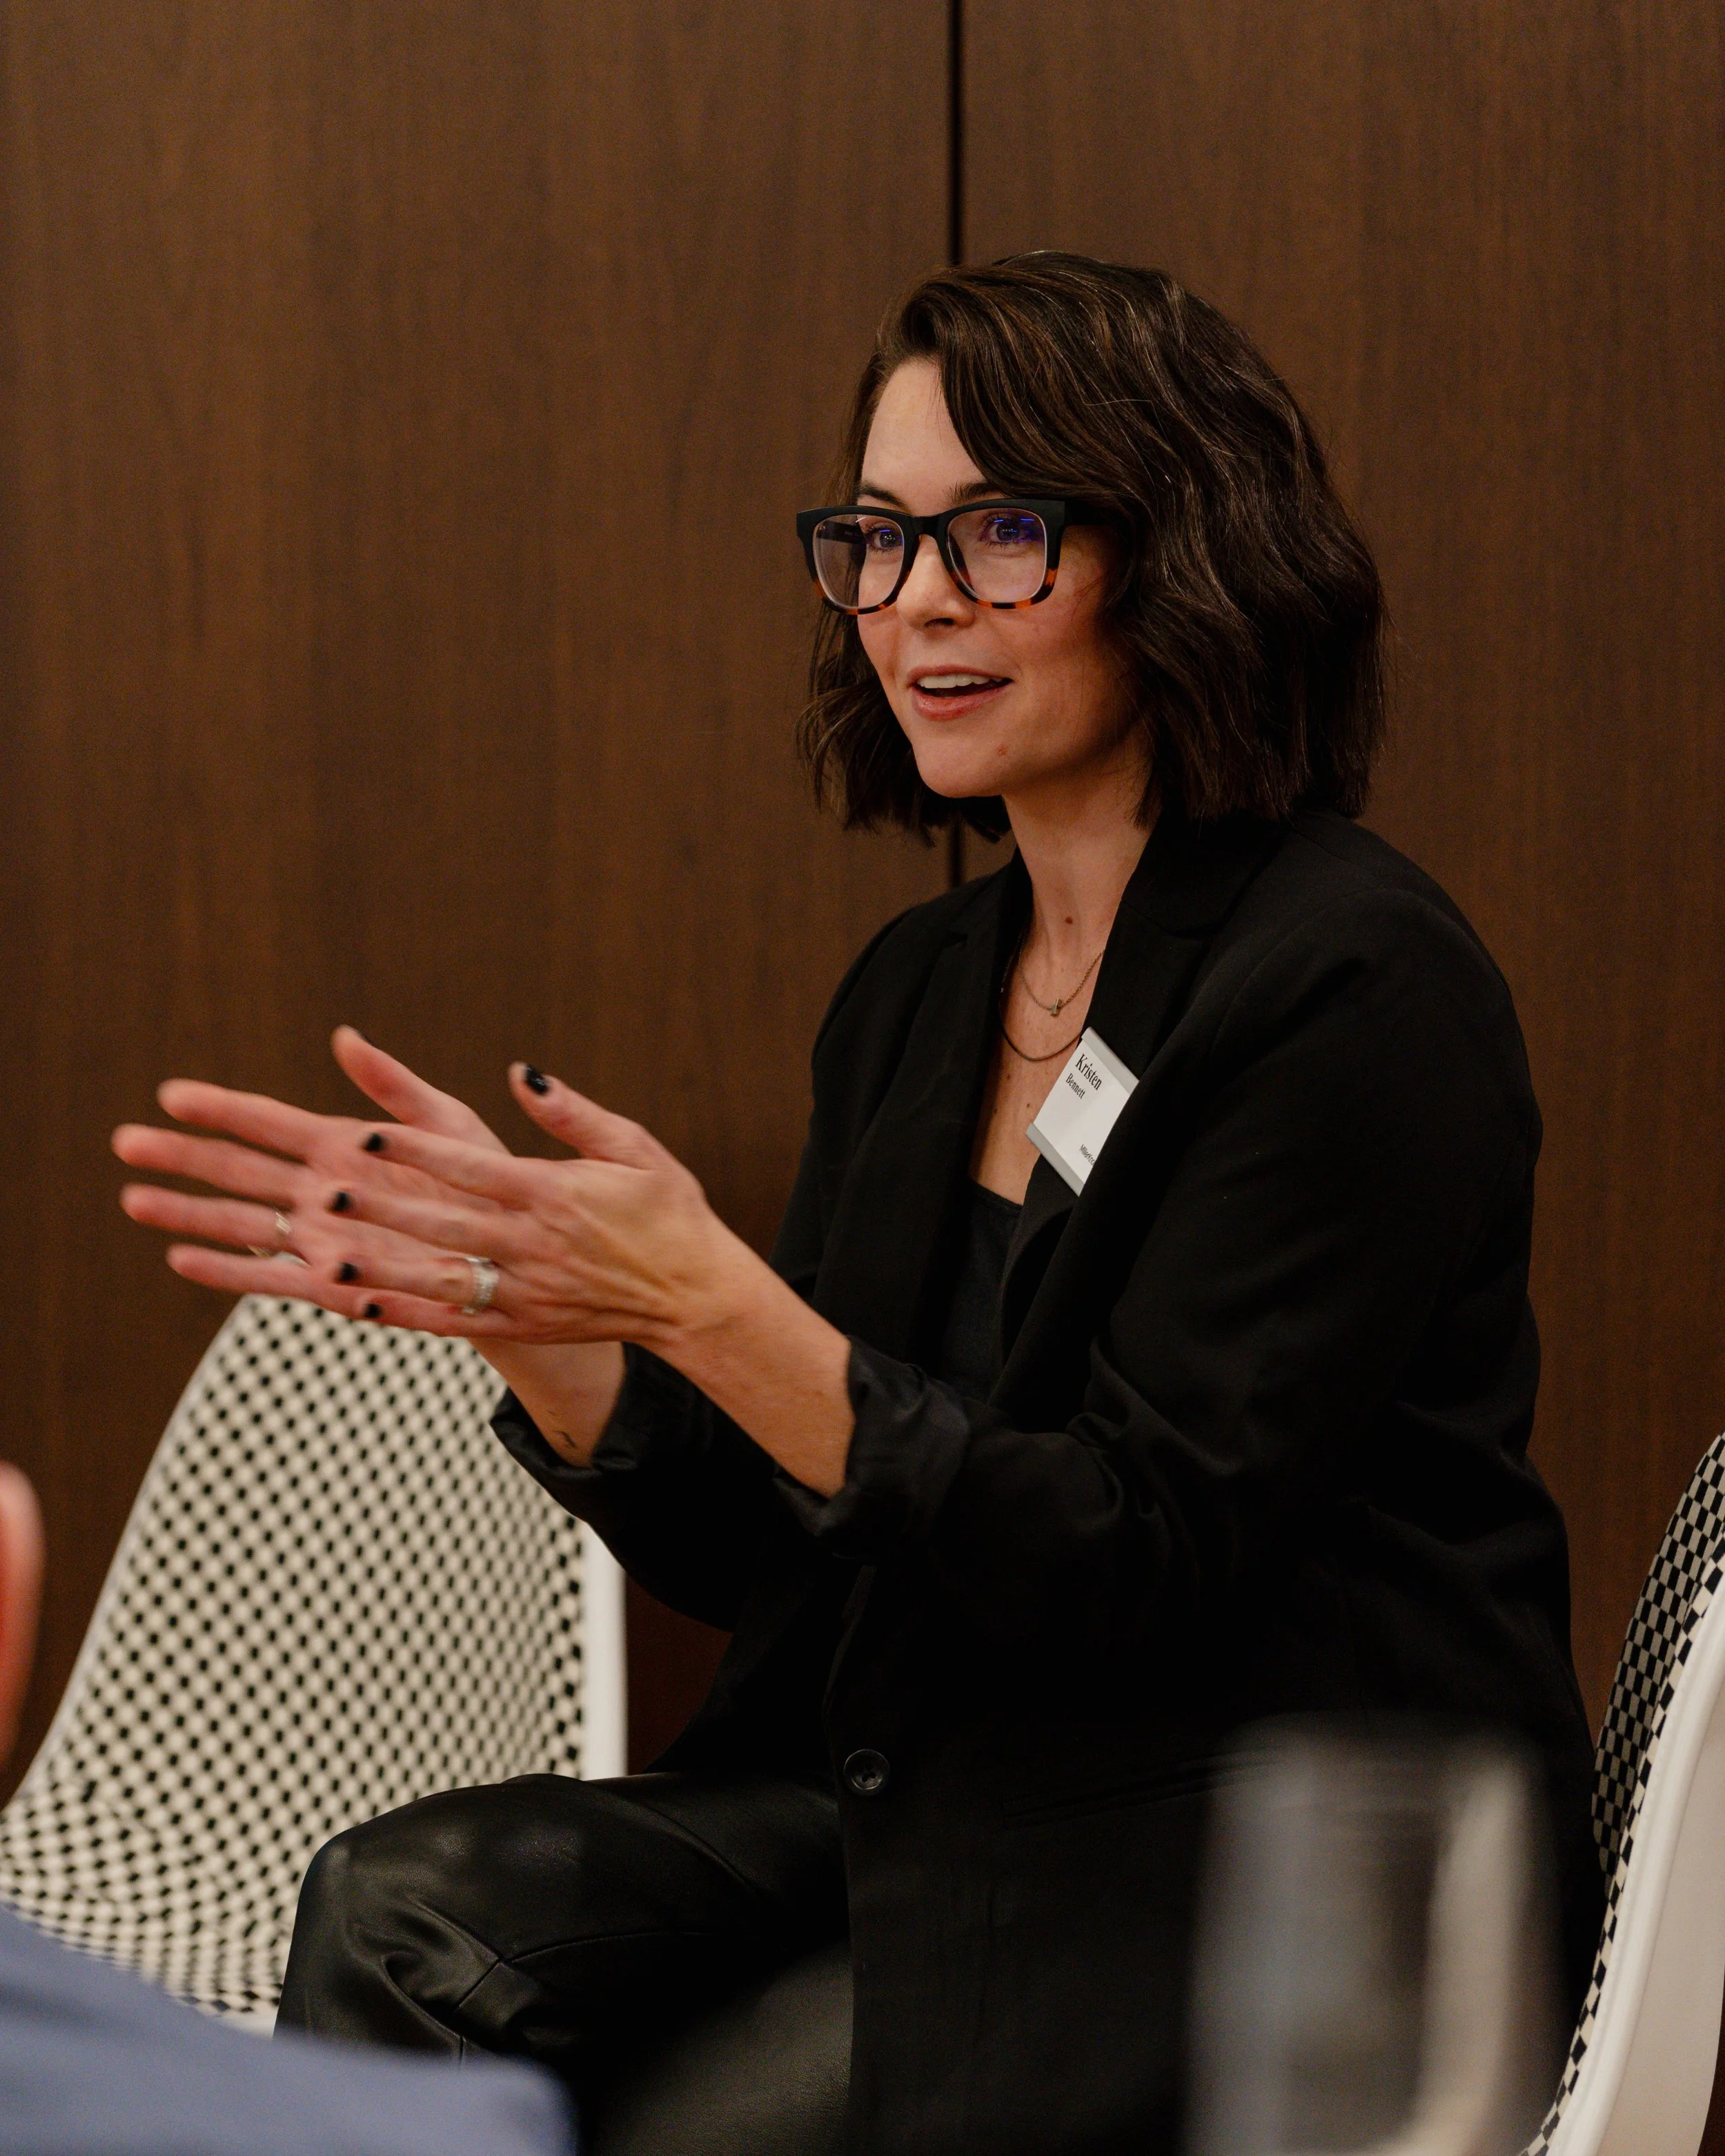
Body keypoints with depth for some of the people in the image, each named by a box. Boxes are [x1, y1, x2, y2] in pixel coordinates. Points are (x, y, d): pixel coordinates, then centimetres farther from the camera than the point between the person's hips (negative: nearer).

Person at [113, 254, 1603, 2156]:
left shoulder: (1360, 986, -13)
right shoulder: (919, 991, 12)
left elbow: (1141, 1562, -18)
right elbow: (760, 1546, 11)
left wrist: (709, 1305, -26)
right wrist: (502, 1294, -6)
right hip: (960, 1814, 7)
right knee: (417, 1913, -17)